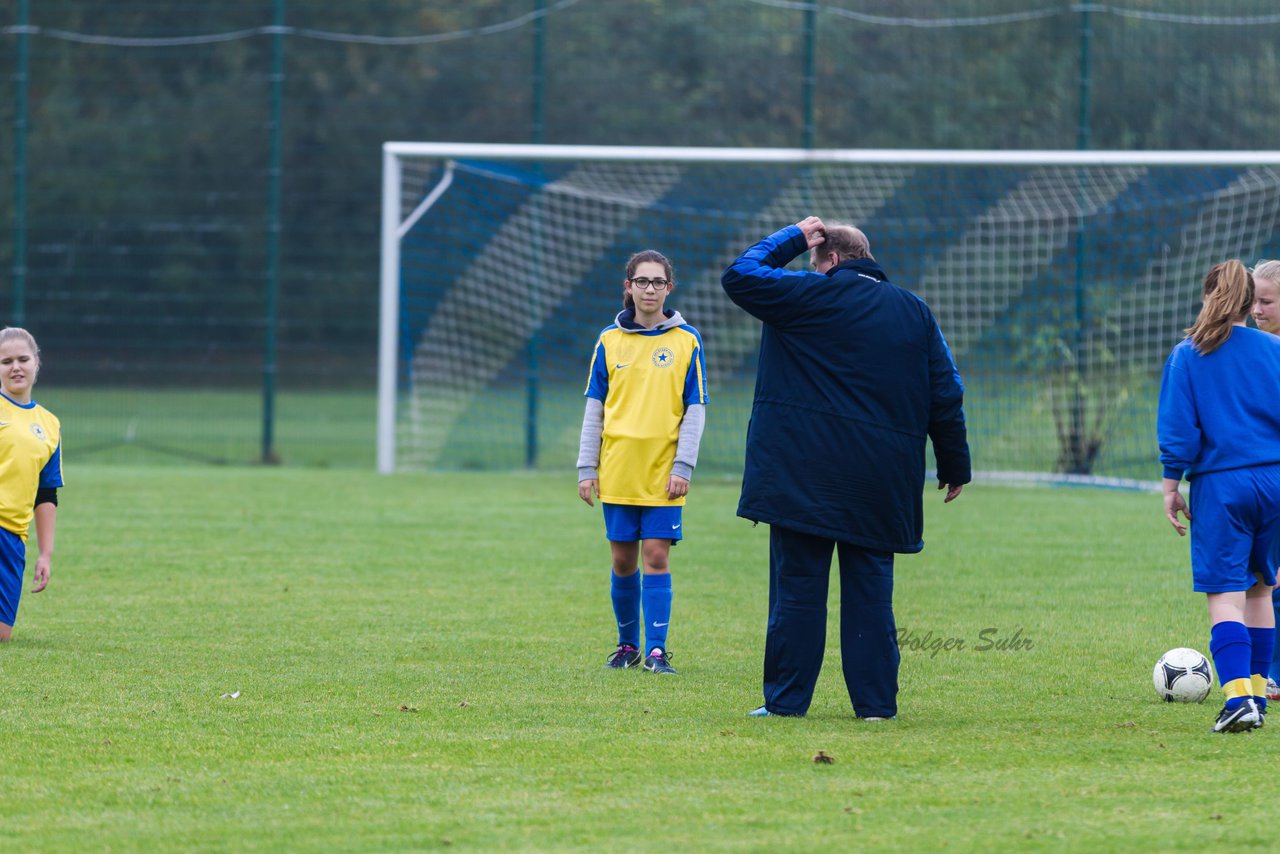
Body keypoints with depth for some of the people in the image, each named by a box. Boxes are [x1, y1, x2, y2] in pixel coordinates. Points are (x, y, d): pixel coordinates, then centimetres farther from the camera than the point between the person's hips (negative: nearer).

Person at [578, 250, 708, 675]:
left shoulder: (686, 341, 2)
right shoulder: (609, 341, 6)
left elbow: (695, 409, 2)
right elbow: (594, 408, 9)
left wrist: (683, 466, -7)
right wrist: (587, 469, 3)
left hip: (663, 473, -2)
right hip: (618, 471, 2)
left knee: (656, 556, -7)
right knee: (623, 560, 6)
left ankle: (656, 649, -4)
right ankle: (628, 644, 20)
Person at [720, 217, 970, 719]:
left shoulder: (811, 296, -4)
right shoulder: (914, 313, 11)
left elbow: (740, 276, 1)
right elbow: (946, 395, 11)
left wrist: (791, 239, 12)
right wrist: (955, 466, 17)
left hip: (805, 478, -4)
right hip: (882, 483, 4)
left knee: (798, 588, 0)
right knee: (870, 591, 7)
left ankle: (786, 700, 0)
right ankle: (876, 701, 4)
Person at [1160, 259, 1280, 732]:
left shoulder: (1187, 356, -1)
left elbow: (1177, 428, -3)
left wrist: (1171, 486, 3)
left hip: (1219, 485, -3)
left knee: (1225, 595, -6)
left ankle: (1238, 697, -22)